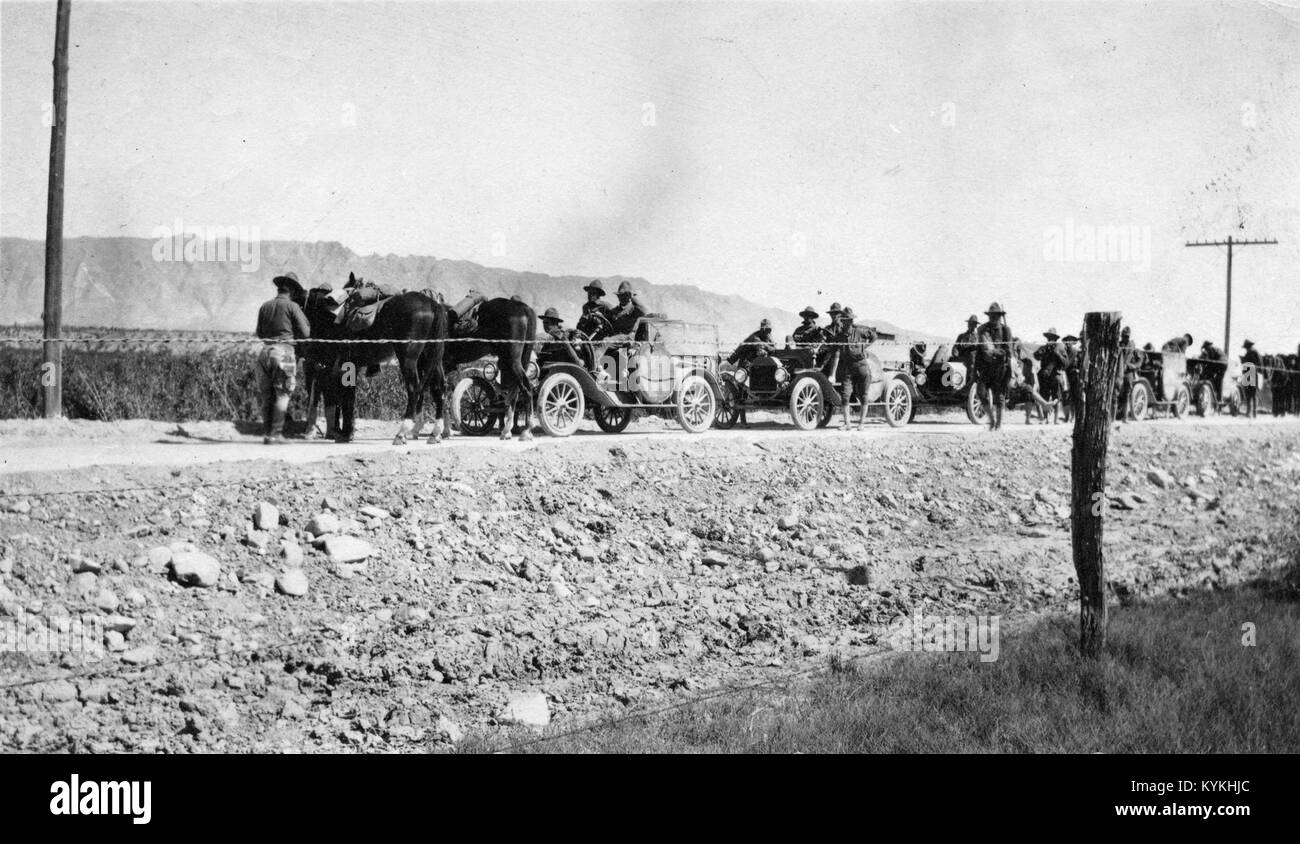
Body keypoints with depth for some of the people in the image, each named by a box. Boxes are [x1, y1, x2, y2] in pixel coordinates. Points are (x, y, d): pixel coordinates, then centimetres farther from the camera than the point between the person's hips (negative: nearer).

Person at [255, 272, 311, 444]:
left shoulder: (265, 306, 10)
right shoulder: (292, 306, -4)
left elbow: (259, 333, 18)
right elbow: (305, 333, -3)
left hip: (265, 351, 5)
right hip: (285, 352, -5)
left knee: (267, 396, 11)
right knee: (282, 394, -1)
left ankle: (266, 433, 10)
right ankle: (276, 434, -7)